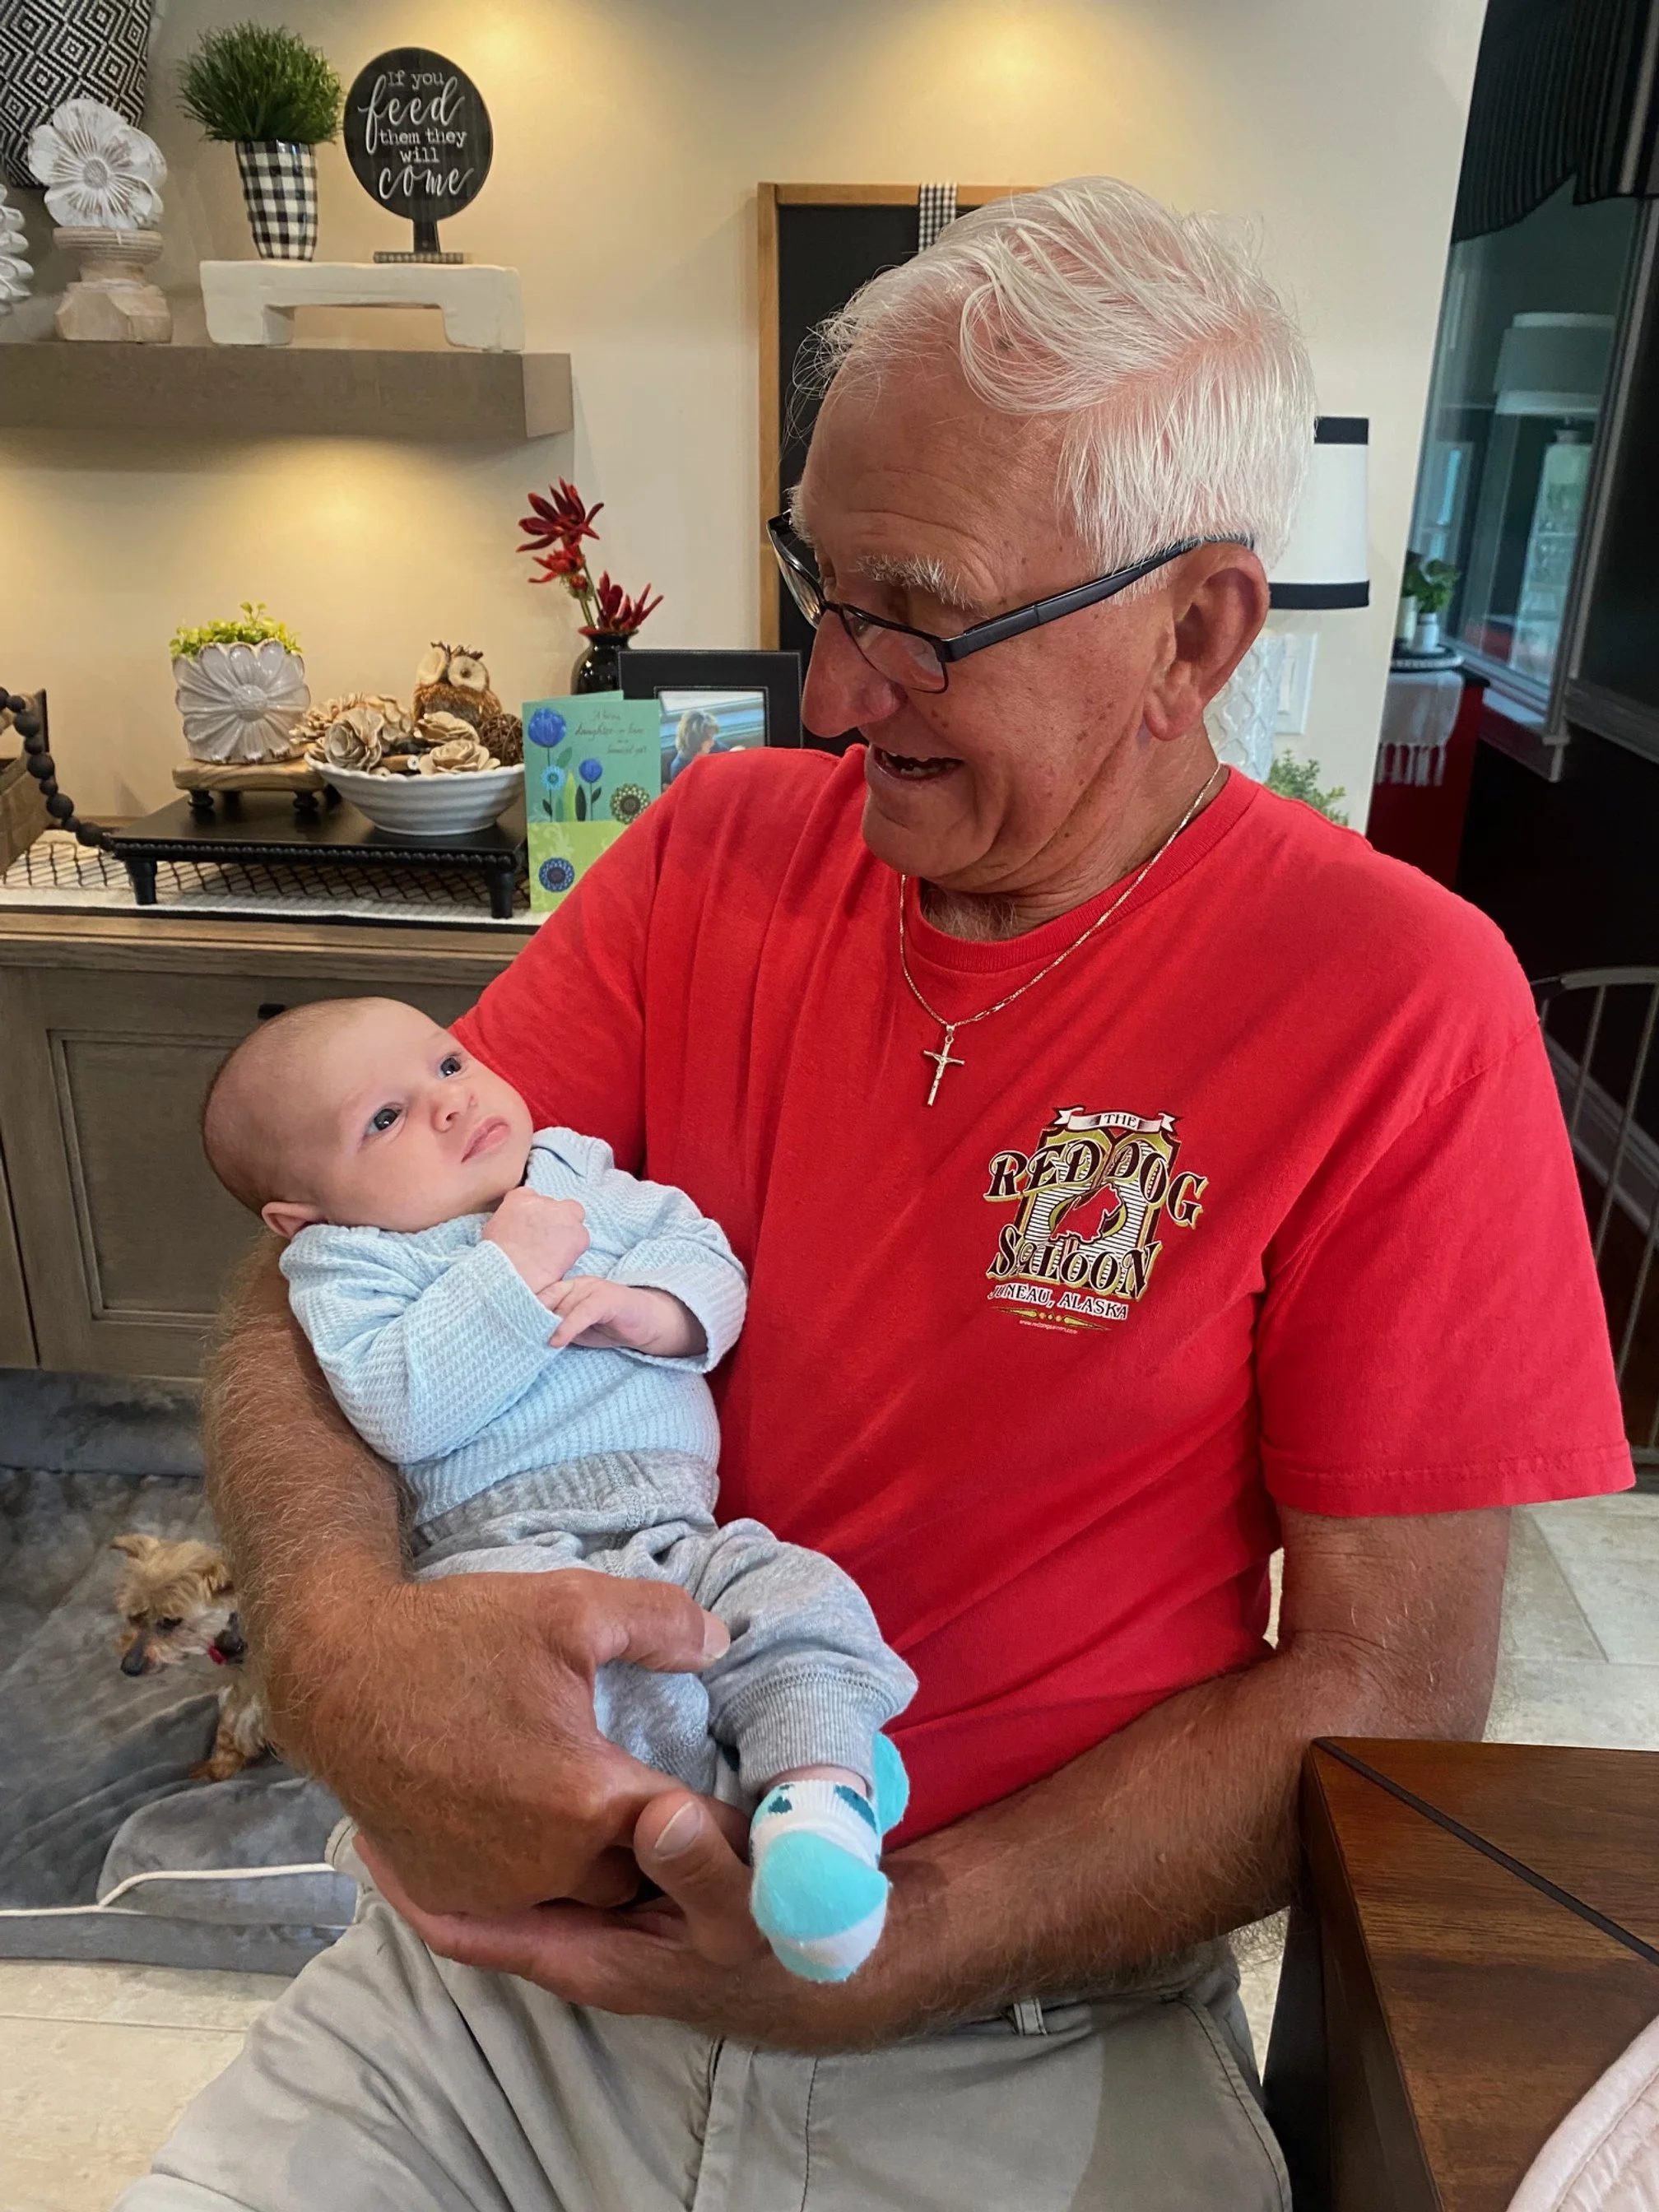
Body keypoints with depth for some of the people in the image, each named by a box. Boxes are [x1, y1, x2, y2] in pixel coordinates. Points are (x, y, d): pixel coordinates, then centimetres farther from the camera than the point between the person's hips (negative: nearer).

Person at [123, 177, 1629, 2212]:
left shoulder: (1398, 1005, -13)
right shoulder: (718, 848, -2)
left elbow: (1389, 1682, -10)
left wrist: (902, 1954, -20)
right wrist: (338, 1630, -24)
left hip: (1037, 2039, -1)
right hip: (555, 1907, 2)